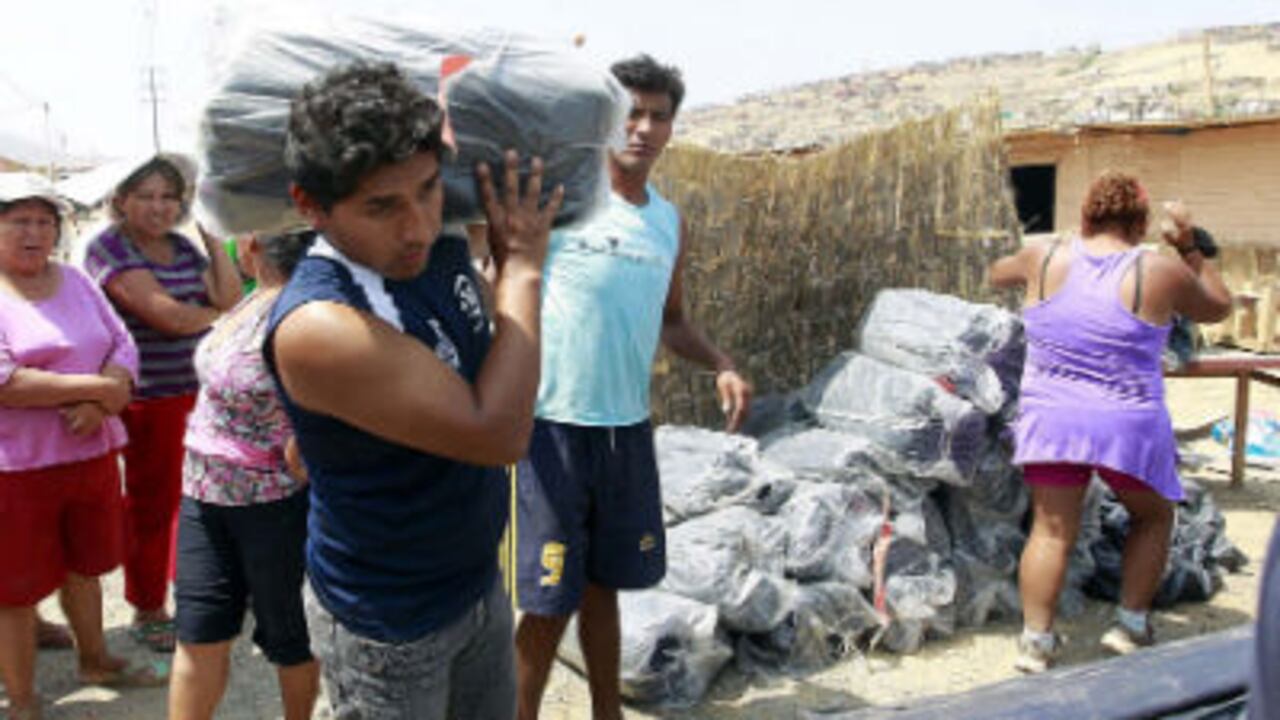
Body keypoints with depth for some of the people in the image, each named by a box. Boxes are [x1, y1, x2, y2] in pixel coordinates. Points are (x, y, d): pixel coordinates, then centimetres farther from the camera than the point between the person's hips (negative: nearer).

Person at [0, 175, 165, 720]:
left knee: (84, 566, 21)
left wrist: (96, 405, -15)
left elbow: (123, 346, 4)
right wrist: (97, 386, -19)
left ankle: (94, 661, 41)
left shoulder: (75, 281, 8)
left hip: (92, 452, 6)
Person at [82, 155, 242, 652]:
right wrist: (223, 318, -1)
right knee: (151, 504, 3)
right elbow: (167, 315, -18)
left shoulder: (184, 249, 13)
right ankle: (147, 612, 19)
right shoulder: (110, 248, -8)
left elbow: (231, 300, 2)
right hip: (148, 399, -6)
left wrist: (212, 238, 0)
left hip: (199, 391, 6)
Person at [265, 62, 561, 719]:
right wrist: (520, 270, -20)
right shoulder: (317, 328, -31)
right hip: (387, 629, -7)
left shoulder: (441, 243, -8)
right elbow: (498, 434, -29)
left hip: (480, 583, 7)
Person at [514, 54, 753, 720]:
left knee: (604, 584, 20)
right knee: (549, 602, 1)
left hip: (629, 427, 5)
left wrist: (720, 366, 1)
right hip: (555, 423, -5)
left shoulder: (669, 223, 9)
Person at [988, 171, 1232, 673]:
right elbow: (1218, 307, 14)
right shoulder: (1159, 272, -5)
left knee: (1051, 530, 8)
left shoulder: (1044, 259, 1)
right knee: (1153, 517, 22)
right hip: (1128, 424, -1)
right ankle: (1131, 624, 23)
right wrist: (1189, 249, 20)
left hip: (1050, 419, 2)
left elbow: (997, 275, 22)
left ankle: (1036, 638, 6)